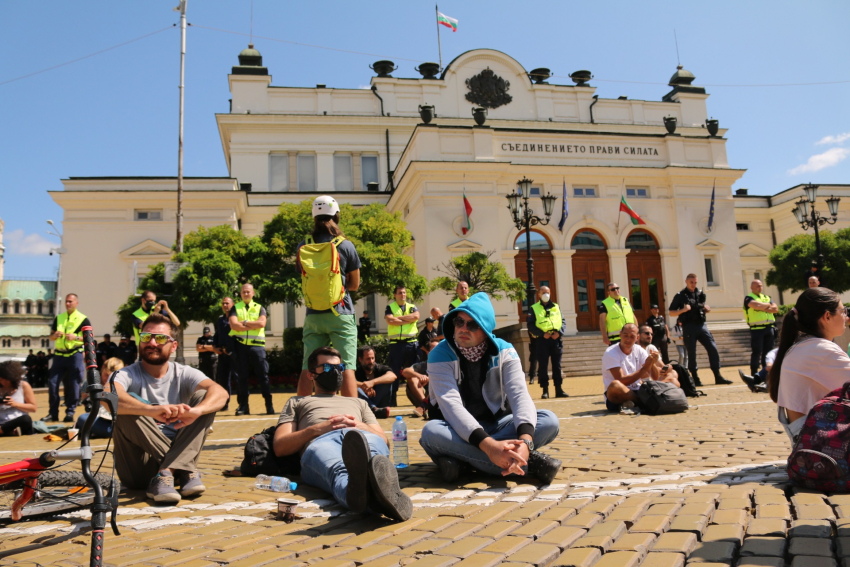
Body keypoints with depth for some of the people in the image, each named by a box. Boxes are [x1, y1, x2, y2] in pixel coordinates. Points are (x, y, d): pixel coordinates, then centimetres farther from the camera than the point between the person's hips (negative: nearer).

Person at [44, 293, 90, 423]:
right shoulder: (58, 318, 14)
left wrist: (76, 337, -18)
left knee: (73, 384, -2)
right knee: (52, 382, -1)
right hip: (59, 355, 4)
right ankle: (53, 413, 8)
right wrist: (55, 335, -6)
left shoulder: (83, 319, 1)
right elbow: (51, 337, 17)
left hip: (75, 355, -4)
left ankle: (70, 412, 7)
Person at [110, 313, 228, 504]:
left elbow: (220, 393, -19)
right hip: (139, 471, -2)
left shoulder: (184, 374, 1)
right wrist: (152, 410, -48)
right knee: (126, 405, -24)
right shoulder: (129, 374, -5)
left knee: (204, 396, -13)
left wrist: (195, 411, -42)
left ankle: (168, 472, -27)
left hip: (177, 454, 2)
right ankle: (185, 470, -23)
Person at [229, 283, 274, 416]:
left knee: (263, 375, -2)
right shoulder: (235, 308, 11)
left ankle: (269, 406, 1)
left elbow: (261, 323, -6)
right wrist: (253, 325, -6)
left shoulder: (260, 308, 13)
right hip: (240, 345, 0)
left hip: (257, 345, 0)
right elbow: (233, 325, -6)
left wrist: (244, 322, -5)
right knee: (241, 376, 2)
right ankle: (243, 406, 8)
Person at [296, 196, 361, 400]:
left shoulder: (303, 246, 4)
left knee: (307, 368, 7)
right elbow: (355, 284, 5)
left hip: (313, 315, 3)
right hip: (341, 314, -3)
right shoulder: (346, 246, -4)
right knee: (347, 368, -4)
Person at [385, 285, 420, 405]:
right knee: (394, 371, 0)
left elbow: (416, 316, -8)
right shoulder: (390, 307, 8)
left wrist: (399, 318, -6)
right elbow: (390, 321, -11)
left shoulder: (412, 307, 15)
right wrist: (408, 320, -5)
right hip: (396, 343, -2)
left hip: (411, 342, 2)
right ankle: (392, 399, 4)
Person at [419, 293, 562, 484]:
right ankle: (529, 462, -35)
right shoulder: (440, 355, -16)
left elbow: (520, 395, -22)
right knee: (431, 431, -37)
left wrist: (525, 439, -43)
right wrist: (489, 445, -45)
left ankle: (460, 459, -28)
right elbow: (450, 405, -29)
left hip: (498, 425, 3)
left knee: (549, 421, -22)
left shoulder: (504, 352, -8)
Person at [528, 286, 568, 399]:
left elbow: (563, 321, 11)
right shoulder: (534, 308, 6)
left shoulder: (556, 307, 16)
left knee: (557, 365, 7)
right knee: (543, 366, -2)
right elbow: (530, 325, -1)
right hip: (542, 340, -3)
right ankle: (545, 391, 3)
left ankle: (559, 389, 13)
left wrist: (559, 332, -8)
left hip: (556, 339, 3)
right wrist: (542, 333, -13)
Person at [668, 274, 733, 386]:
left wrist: (706, 309, 4)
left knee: (713, 349, -3)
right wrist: (683, 310, -17)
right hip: (689, 327, -4)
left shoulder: (701, 294, 14)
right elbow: (671, 313, -1)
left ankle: (718, 377, 4)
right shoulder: (680, 296, 1)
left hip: (701, 325, 4)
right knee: (691, 353, -1)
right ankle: (695, 378, 6)